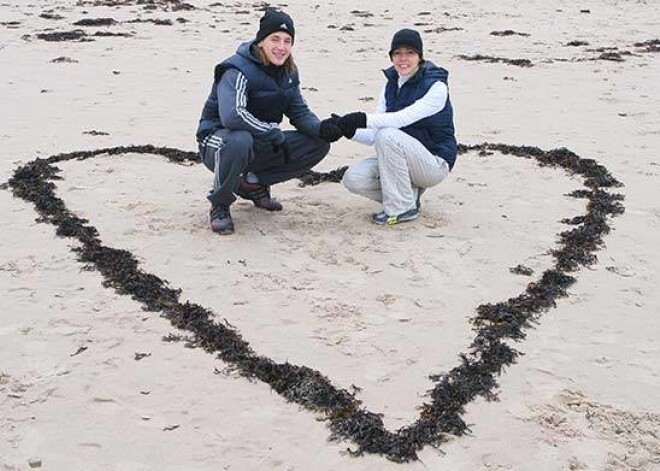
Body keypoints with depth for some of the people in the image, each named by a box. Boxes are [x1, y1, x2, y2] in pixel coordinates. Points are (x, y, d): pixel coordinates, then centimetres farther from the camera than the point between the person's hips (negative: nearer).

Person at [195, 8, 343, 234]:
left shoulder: (287, 73, 2)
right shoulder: (238, 71, -23)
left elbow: (300, 113, 3)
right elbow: (232, 116, -38)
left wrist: (321, 129, -20)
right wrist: (275, 133, -31)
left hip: (260, 146, 7)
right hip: (218, 140, -7)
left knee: (319, 144, -5)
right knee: (239, 141, -43)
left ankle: (254, 183, 7)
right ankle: (219, 205, -15)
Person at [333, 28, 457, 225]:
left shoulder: (436, 86, -14)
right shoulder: (391, 85, 6)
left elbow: (405, 118, -31)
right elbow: (374, 136, -1)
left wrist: (364, 119, -41)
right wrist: (350, 130, -22)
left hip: (435, 163, -6)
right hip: (401, 160, 6)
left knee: (388, 135, -32)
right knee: (353, 179, -17)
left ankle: (403, 207, -19)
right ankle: (409, 193, 3)